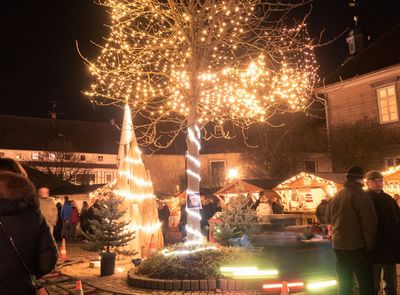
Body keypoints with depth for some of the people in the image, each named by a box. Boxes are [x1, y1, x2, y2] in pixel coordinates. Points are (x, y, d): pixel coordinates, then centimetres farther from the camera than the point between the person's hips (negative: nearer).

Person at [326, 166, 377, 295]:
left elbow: (328, 218, 18)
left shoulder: (336, 196, 10)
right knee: (365, 280, -1)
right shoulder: (362, 196, -12)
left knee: (344, 280, 16)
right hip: (355, 245, -7)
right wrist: (370, 244, -6)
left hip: (338, 243, 8)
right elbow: (369, 223, -15)